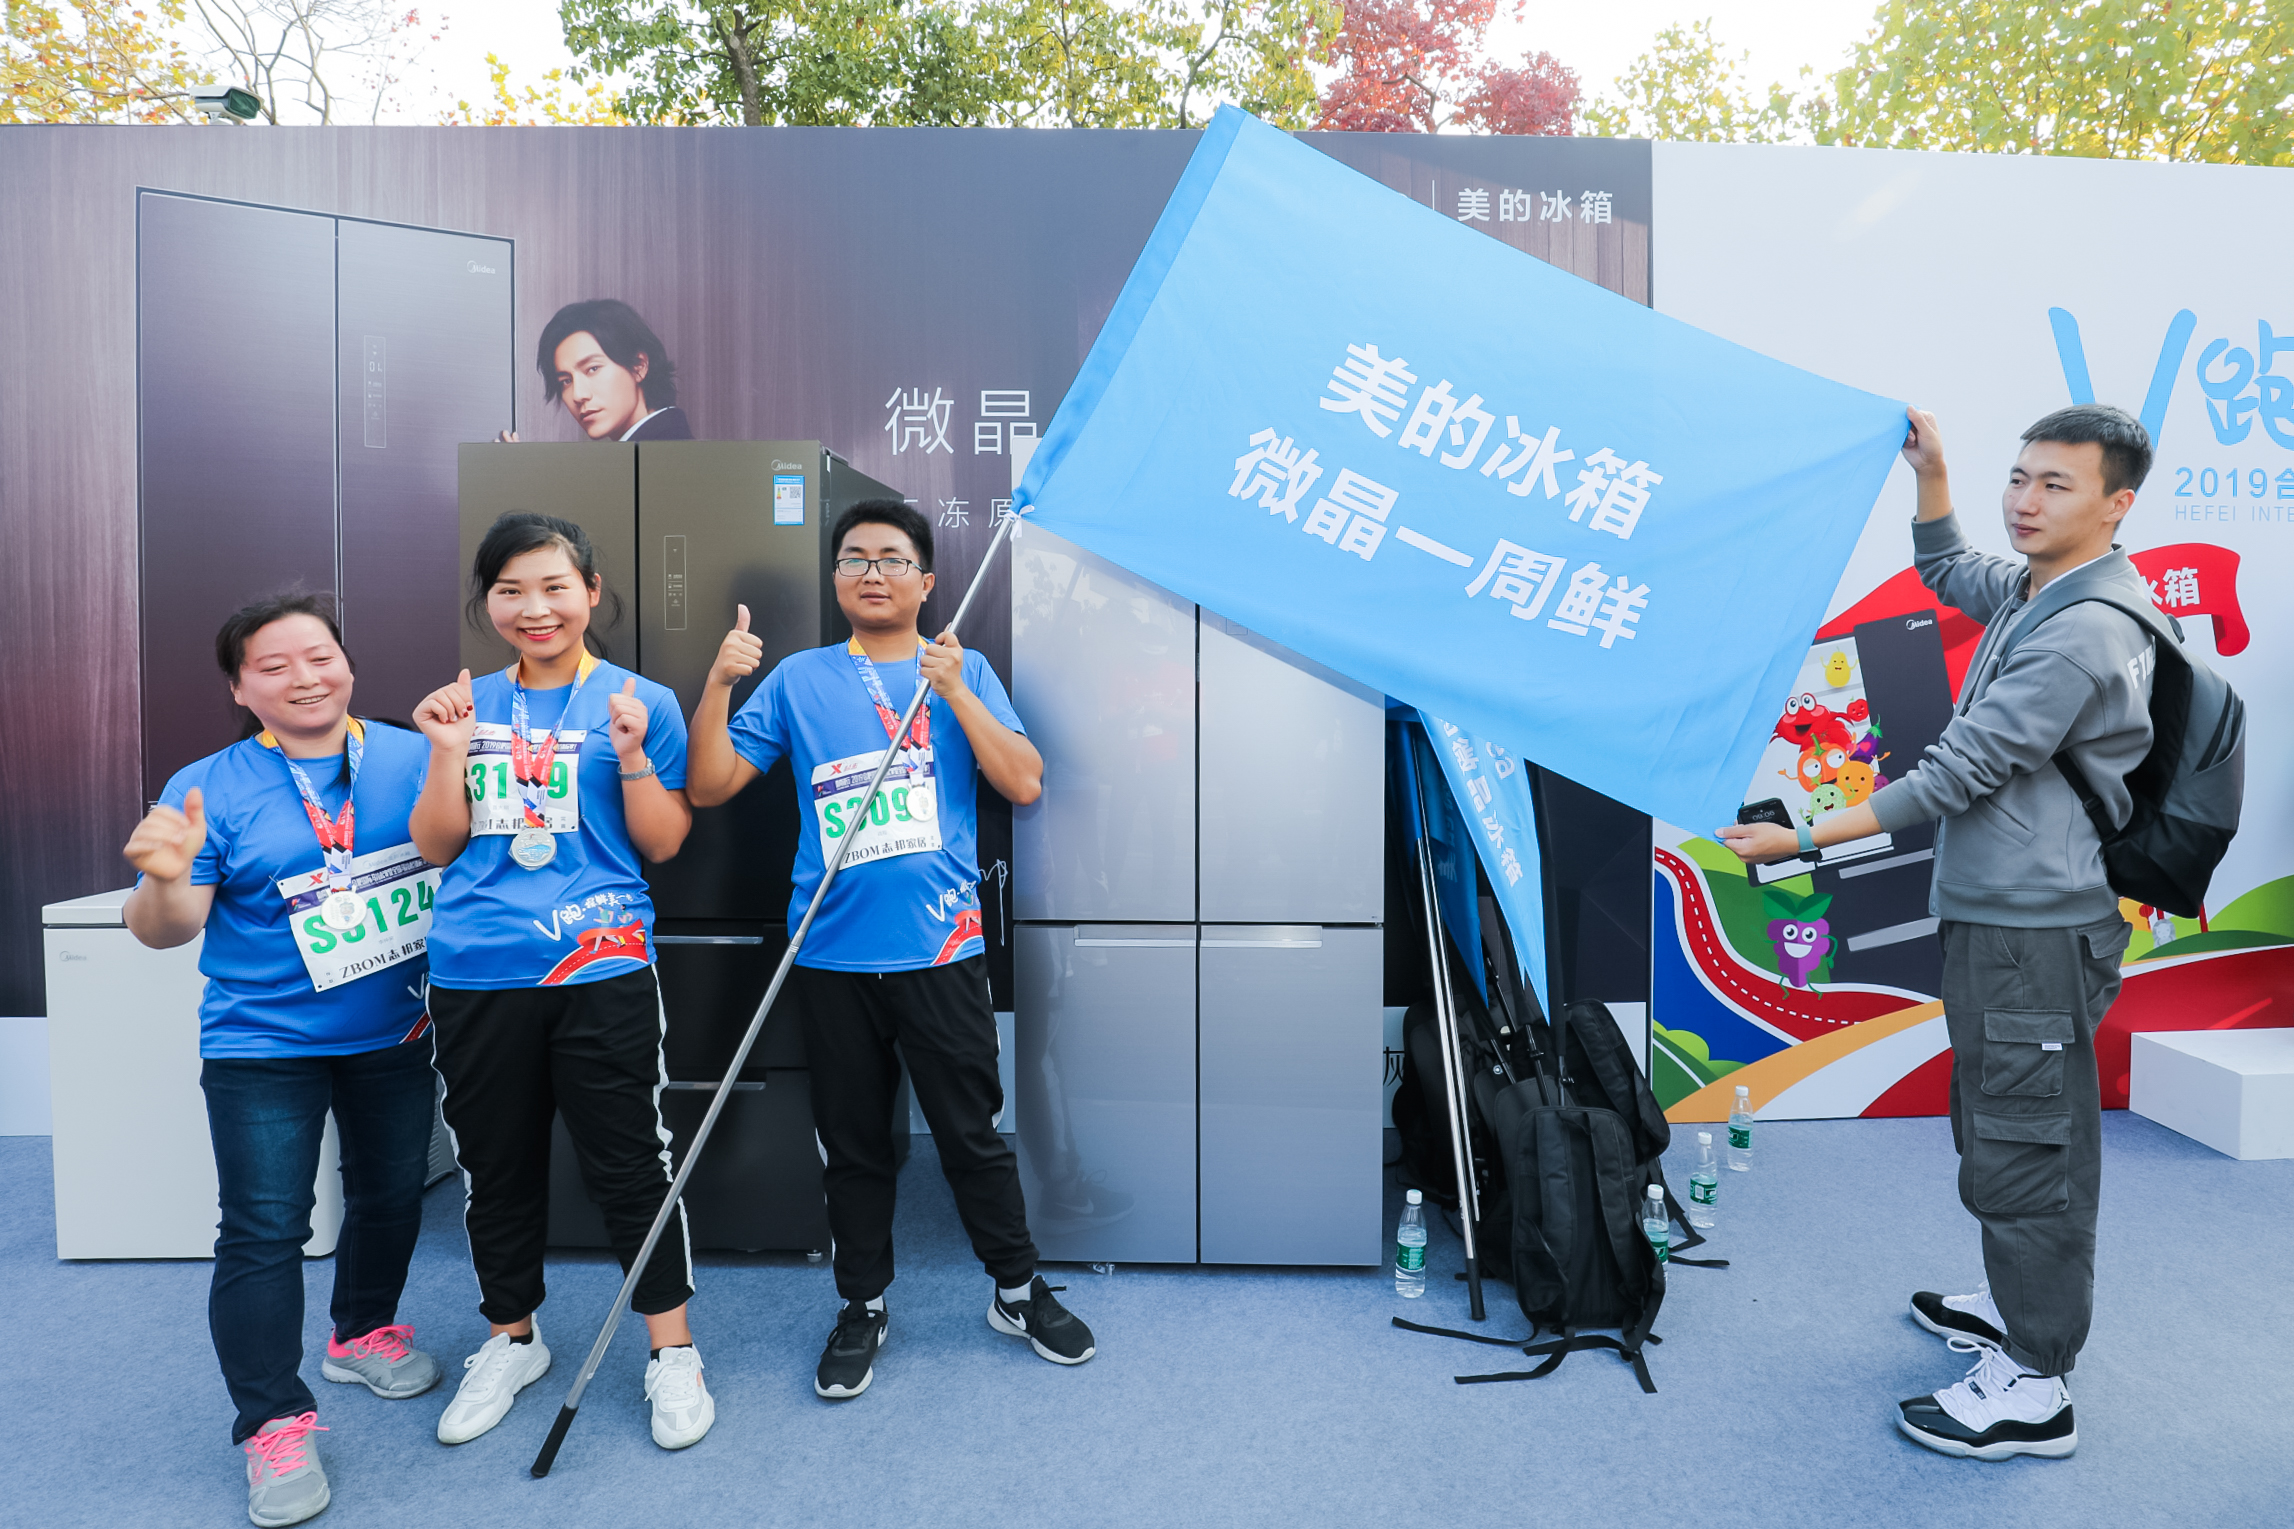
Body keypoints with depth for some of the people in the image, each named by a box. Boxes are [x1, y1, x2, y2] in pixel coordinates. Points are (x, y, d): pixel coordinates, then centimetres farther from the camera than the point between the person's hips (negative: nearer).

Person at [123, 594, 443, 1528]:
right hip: (263, 1043, -2)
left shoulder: (413, 758, -2)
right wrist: (165, 879, -30)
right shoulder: (210, 788, -6)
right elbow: (166, 930, -7)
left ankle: (362, 1333, 42)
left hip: (396, 1032, 3)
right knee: (262, 1231, -2)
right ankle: (273, 1425, 15)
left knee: (391, 1193, 17)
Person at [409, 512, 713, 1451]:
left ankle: (673, 1353, 19)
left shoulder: (639, 702, 1)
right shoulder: (470, 703, 10)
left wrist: (631, 754, -15)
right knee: (495, 1165, 16)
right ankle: (511, 1340, 37)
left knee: (628, 1163, 2)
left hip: (600, 969, -3)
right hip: (475, 976, 4)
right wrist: (448, 749, -4)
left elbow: (664, 844, -1)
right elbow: (435, 848, 10)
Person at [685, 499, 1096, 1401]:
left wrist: (955, 693, -16)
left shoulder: (963, 670, 5)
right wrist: (719, 682, -10)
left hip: (940, 950, -1)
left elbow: (1025, 784, -6)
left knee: (973, 1133, 8)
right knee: (852, 1143, 14)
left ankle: (1019, 1291, 29)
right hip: (830, 955, 2)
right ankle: (862, 1307, 33)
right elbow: (709, 786, 3)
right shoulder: (798, 679, 7)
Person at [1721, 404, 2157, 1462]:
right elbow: (1945, 570, 32)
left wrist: (1800, 840, -21)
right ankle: (2017, 1307, 38)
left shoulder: (2083, 634, -20)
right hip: (1995, 914, 10)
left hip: (2033, 929, -10)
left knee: (2021, 1146, -2)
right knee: (2002, 1130, 21)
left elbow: (1955, 776, -23)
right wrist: (1931, 470, 16)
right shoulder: (2031, 590, 11)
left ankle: (2033, 1388, 10)